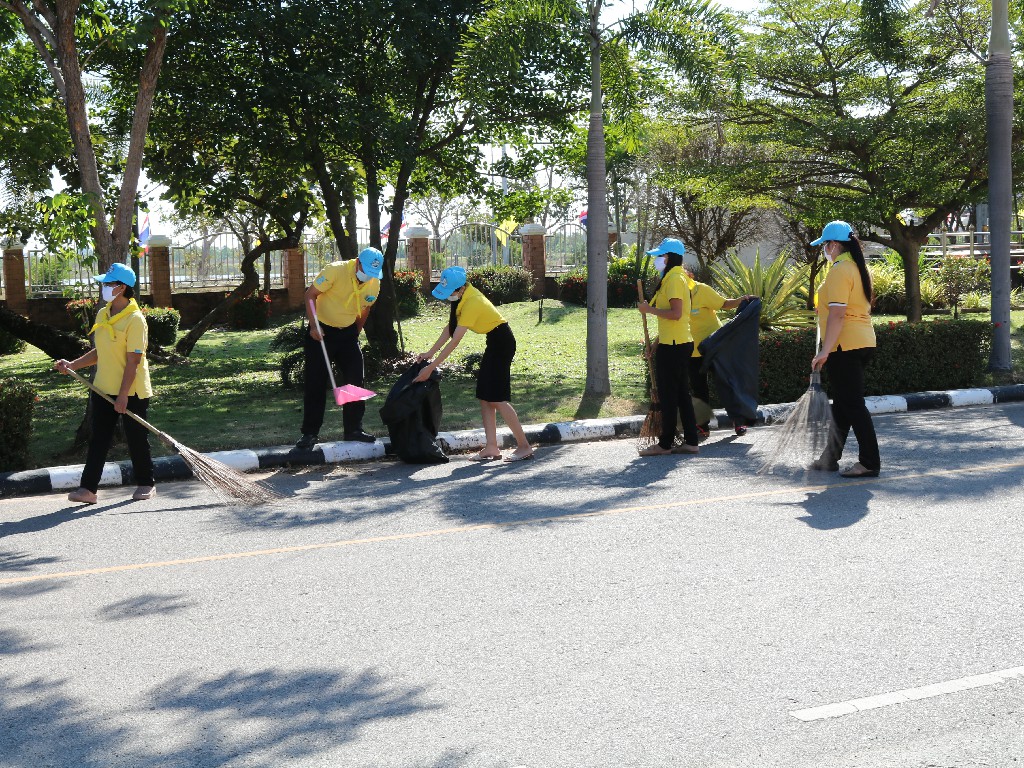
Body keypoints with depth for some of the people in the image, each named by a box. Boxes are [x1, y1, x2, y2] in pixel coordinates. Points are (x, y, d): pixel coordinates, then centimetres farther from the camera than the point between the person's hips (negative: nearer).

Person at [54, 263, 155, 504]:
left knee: (137, 439, 5)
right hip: (103, 390, 7)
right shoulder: (102, 315, 8)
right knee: (97, 439, 3)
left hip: (131, 392, -7)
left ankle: (146, 484, 21)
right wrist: (72, 365, 9)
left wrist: (123, 395, -21)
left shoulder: (135, 319, -16)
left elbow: (133, 360, -19)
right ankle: (88, 488, 3)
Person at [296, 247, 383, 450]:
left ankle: (353, 429, 14)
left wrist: (355, 334, 14)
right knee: (316, 383, -4)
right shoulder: (336, 271, -22)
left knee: (355, 381, 2)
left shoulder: (375, 284, -5)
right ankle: (309, 433, 3)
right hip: (322, 331, -5)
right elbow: (310, 295, -17)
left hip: (348, 332, 5)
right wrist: (314, 326, -25)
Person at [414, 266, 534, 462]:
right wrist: (430, 352, 4)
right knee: (485, 396, 6)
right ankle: (491, 447, 6)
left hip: (502, 342, -10)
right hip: (495, 342, 10)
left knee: (497, 398, -9)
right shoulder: (464, 297, 2)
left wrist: (431, 368, -23)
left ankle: (524, 446, -4)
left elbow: (454, 342, -26)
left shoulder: (472, 303, -26)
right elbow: (450, 327, 8)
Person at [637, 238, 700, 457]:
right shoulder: (676, 278, 18)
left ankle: (665, 444, 1)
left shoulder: (674, 279, -14)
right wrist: (659, 338, 21)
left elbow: (675, 313, -24)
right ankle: (690, 441, 12)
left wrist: (649, 309, -15)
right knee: (682, 394, 11)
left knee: (668, 395, -4)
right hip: (681, 343, 10)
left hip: (672, 346, -10)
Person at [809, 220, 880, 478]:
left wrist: (825, 350, -23)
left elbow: (837, 314, -22)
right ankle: (830, 457, 26)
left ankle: (870, 462, -3)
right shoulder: (860, 268, 14)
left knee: (852, 404, -5)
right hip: (864, 341, 10)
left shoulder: (839, 270, -15)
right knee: (843, 402, 16)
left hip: (845, 345, -10)